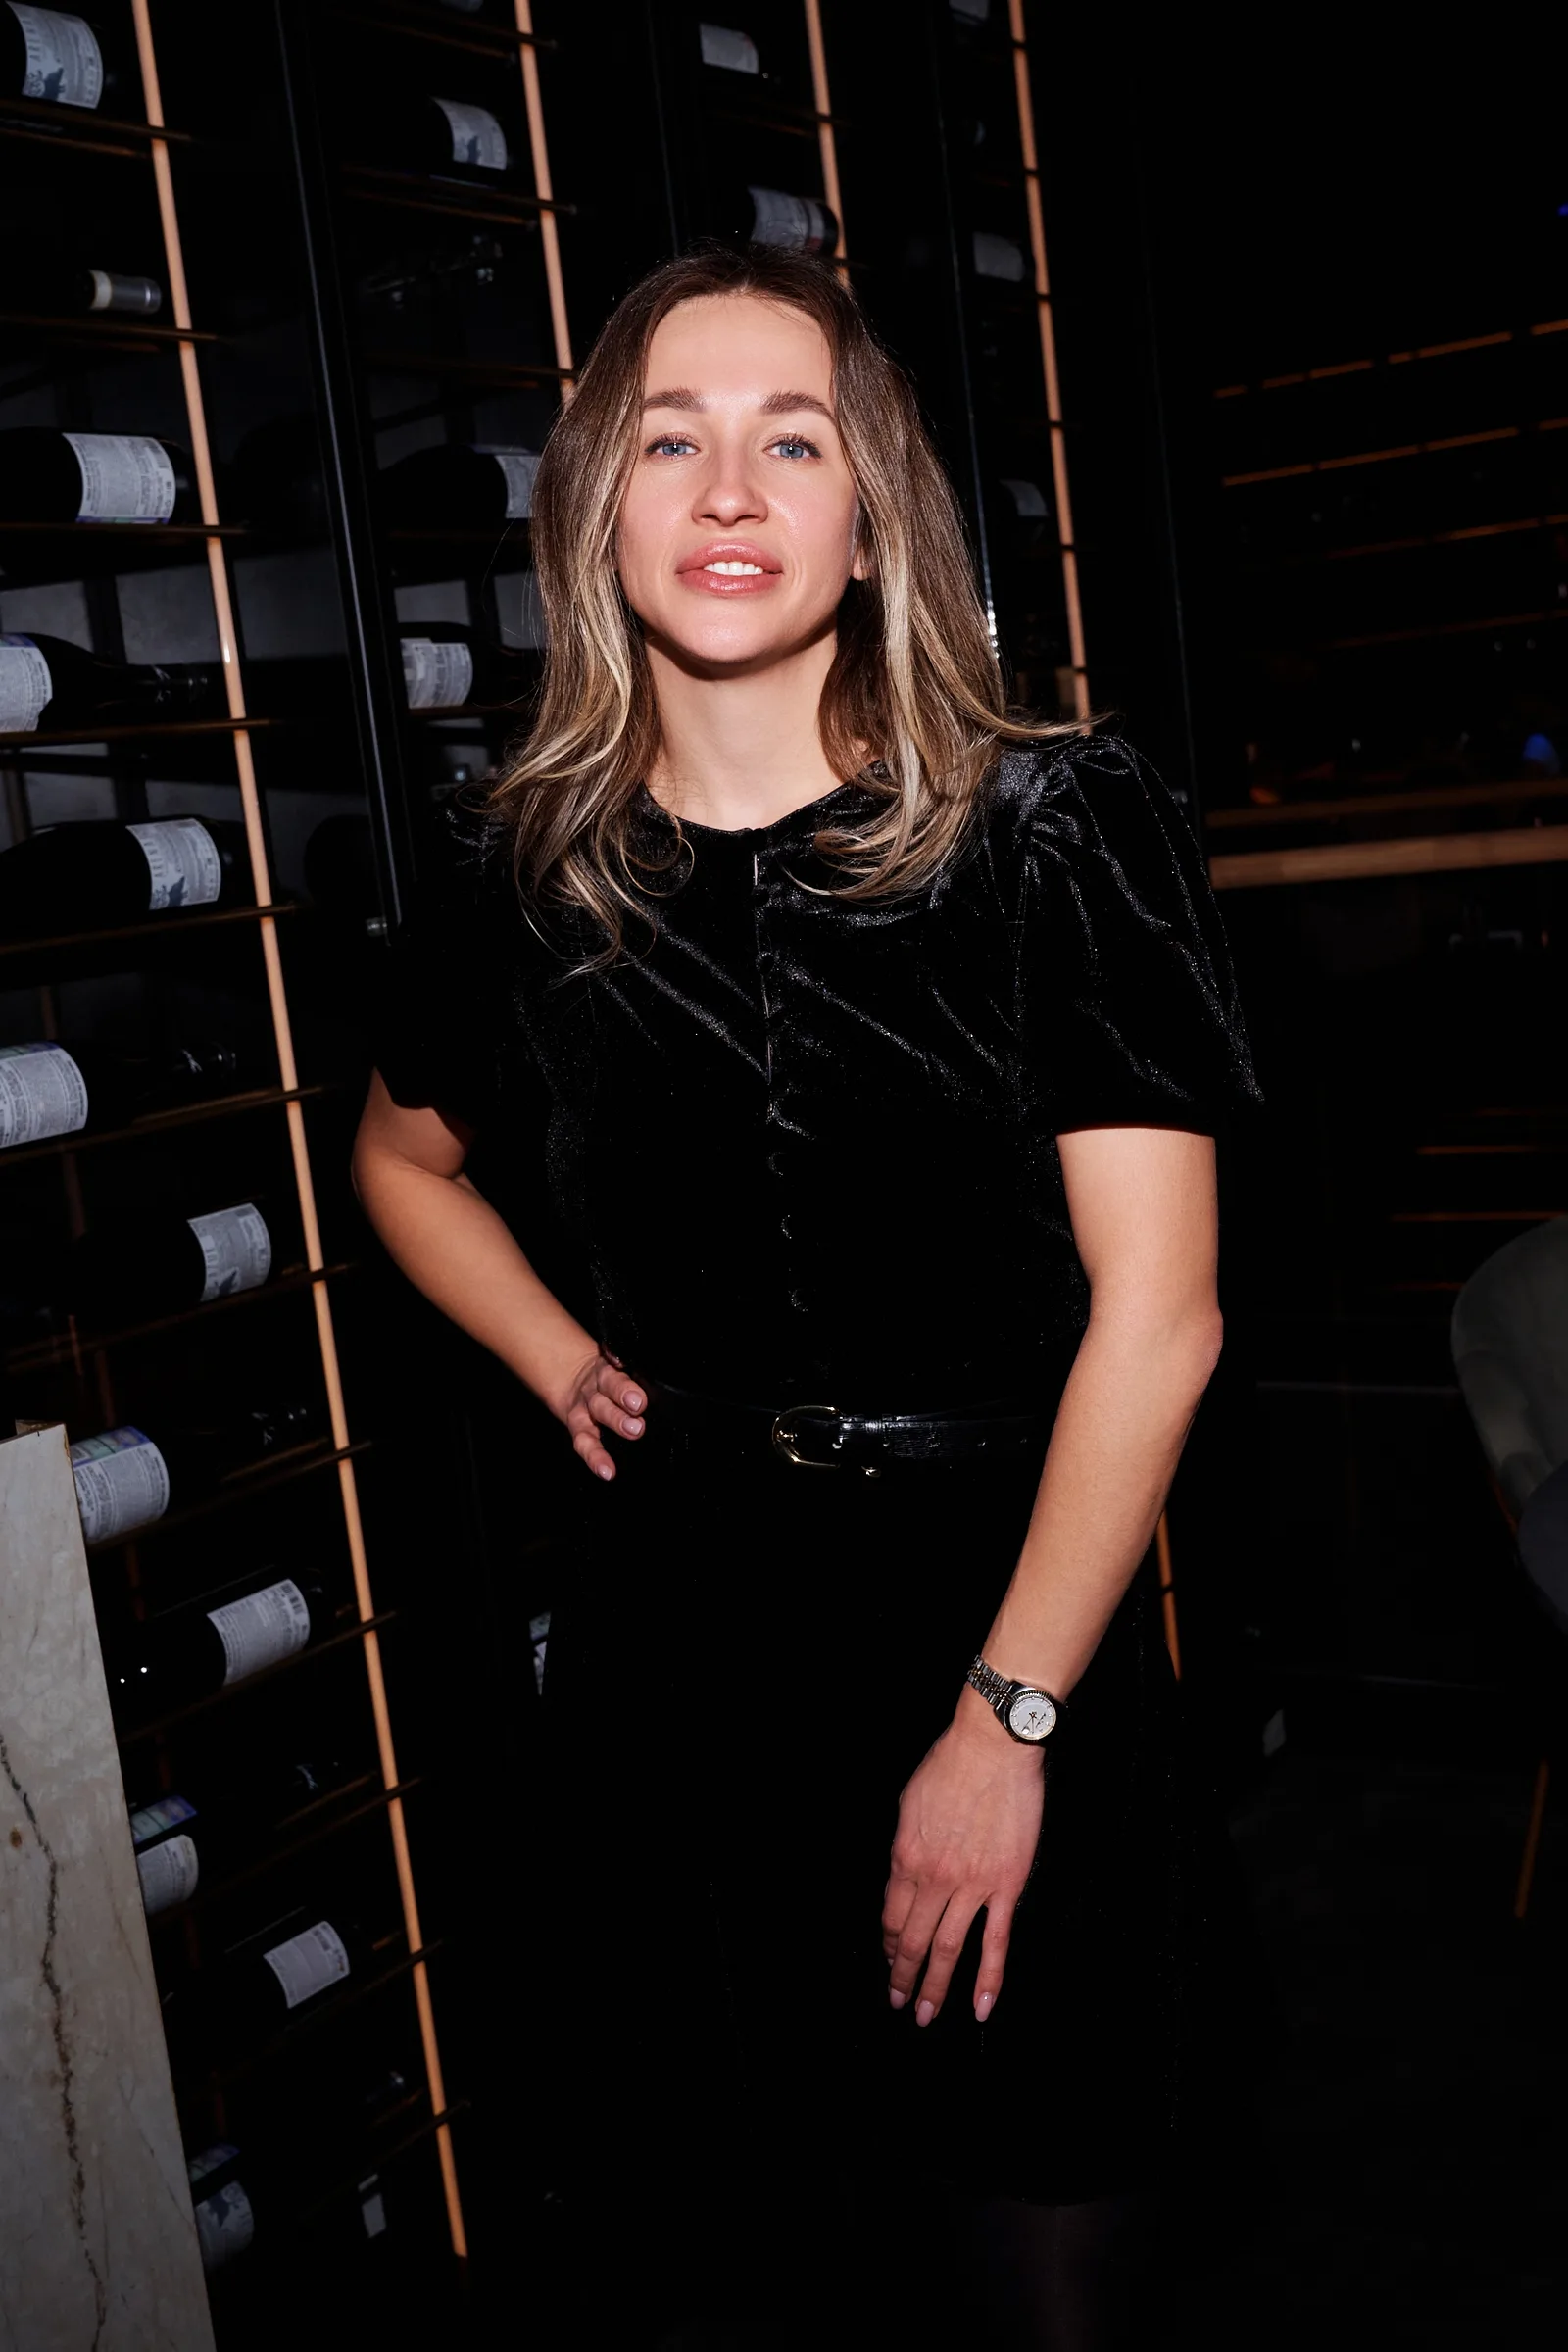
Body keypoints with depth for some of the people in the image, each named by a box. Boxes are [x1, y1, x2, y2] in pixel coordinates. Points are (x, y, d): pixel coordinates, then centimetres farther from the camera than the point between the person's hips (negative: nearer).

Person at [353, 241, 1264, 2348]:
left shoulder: (1058, 832, -9)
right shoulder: (529, 878, 1)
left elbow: (1156, 1313, -12)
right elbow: (402, 1156, 22)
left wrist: (1005, 1720, -15)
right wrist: (561, 1361, 7)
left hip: (1008, 1608, -2)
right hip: (677, 1635, 3)